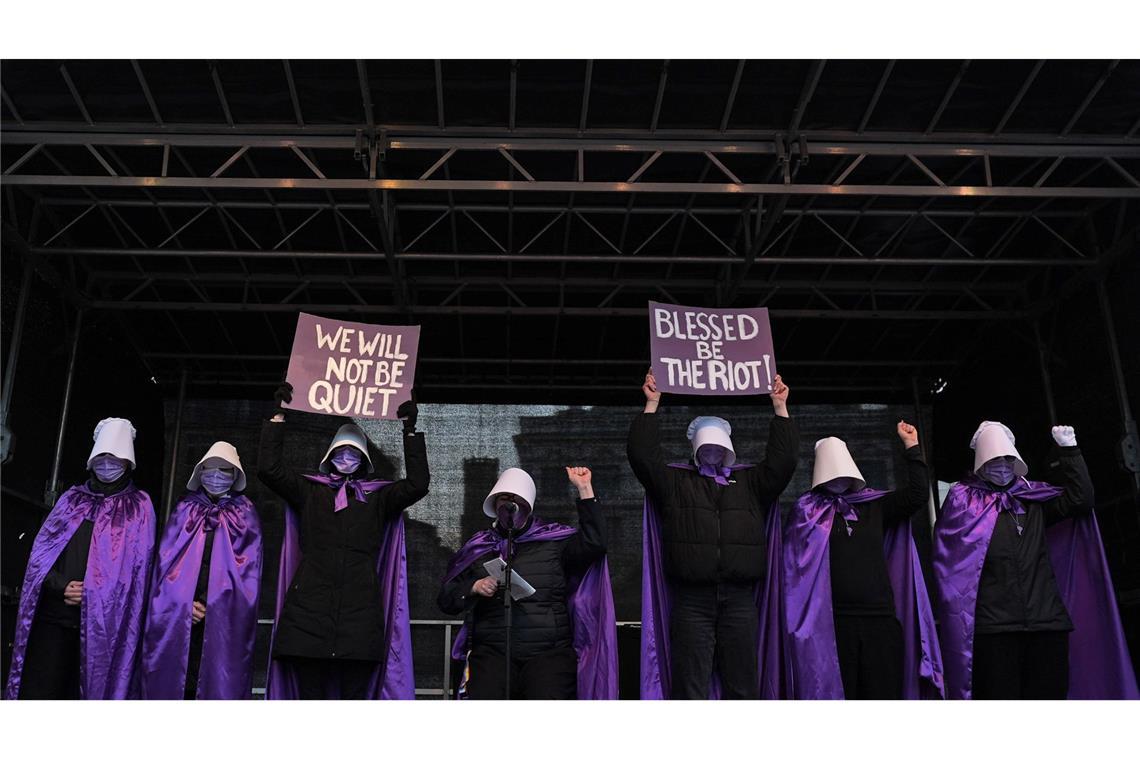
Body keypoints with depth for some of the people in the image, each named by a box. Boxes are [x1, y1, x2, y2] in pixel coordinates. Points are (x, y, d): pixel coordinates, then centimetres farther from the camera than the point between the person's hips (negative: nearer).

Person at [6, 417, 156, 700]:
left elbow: (137, 563, 1)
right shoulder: (72, 498, 17)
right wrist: (61, 586, -6)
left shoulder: (139, 506, 9)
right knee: (39, 691, -3)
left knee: (88, 691, -1)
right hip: (54, 615, 2)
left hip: (103, 620, -2)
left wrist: (93, 593, -9)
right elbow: (42, 548, 11)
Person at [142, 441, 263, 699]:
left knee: (221, 681, -7)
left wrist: (218, 605, -7)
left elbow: (249, 565, 4)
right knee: (175, 681, -4)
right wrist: (184, 602, -7)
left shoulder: (244, 514, 12)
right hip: (179, 616, 1)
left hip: (226, 618, -1)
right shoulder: (185, 510, 15)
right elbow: (167, 559, 7)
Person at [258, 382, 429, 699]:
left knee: (356, 695, -2)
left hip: (360, 614, 0)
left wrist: (410, 430, 3)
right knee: (310, 695, -3)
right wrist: (279, 415, 7)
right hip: (309, 614, 0)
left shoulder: (378, 498, 17)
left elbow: (417, 484, 4)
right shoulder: (309, 492, 18)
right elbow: (269, 469, 7)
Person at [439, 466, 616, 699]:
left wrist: (585, 489, -5)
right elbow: (446, 599, 18)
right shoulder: (478, 547, 18)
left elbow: (593, 544, -5)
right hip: (492, 652, 1)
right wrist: (474, 588, -3)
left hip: (549, 653, -1)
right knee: (485, 696, -25)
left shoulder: (554, 541, 13)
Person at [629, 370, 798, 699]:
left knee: (744, 688, 5)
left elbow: (783, 460, 10)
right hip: (691, 601, -1)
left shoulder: (750, 481, 20)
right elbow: (642, 454, 5)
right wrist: (652, 404, 4)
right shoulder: (675, 481, 15)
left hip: (740, 601, 2)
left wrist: (780, 408, 9)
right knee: (690, 689, -2)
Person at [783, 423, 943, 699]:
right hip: (833, 623, -2)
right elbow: (796, 566, 1)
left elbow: (918, 493, 7)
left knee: (884, 692, 0)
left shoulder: (875, 506, 16)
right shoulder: (808, 510, 8)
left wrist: (911, 445, 8)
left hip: (881, 618, 3)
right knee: (837, 692, -2)